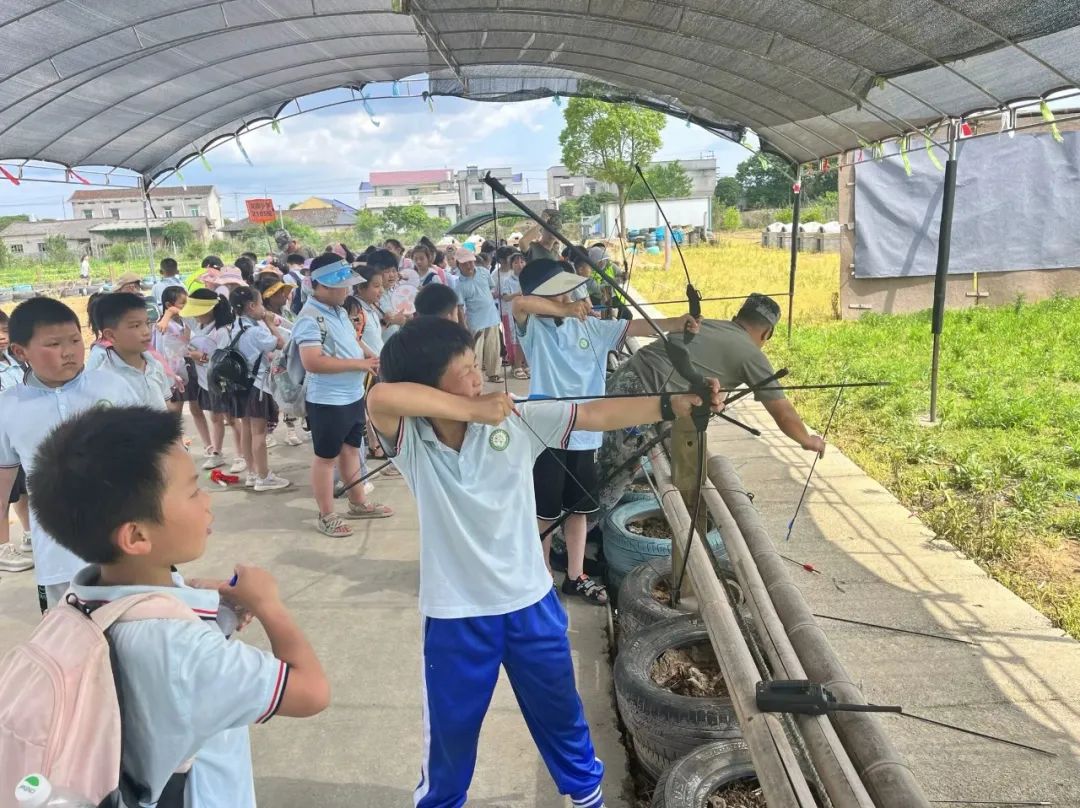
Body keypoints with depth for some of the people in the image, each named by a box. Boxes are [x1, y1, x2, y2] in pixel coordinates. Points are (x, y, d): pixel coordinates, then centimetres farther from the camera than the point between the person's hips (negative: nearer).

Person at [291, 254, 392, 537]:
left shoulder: (338, 310, 7)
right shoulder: (310, 318, -21)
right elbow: (312, 362, -31)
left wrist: (371, 359, 3)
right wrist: (358, 364, -26)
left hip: (353, 396, 9)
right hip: (328, 402, -9)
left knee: (351, 449, 20)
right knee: (326, 457, 6)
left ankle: (358, 504, 36)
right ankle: (326, 516, 20)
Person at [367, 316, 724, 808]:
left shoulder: (516, 419, -11)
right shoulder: (410, 441, -17)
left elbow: (599, 415, -11)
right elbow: (381, 398, -39)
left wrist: (675, 404, -18)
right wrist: (471, 410, -32)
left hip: (529, 600, 3)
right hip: (455, 614, -2)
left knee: (560, 713, 24)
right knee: (451, 730, 18)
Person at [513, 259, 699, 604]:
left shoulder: (590, 326, 5)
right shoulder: (533, 328, -10)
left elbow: (636, 327, 1)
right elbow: (520, 303, -32)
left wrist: (680, 322, -12)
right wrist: (566, 311, -25)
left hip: (584, 434, 5)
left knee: (579, 508, 17)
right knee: (544, 512, 9)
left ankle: (575, 576, 33)